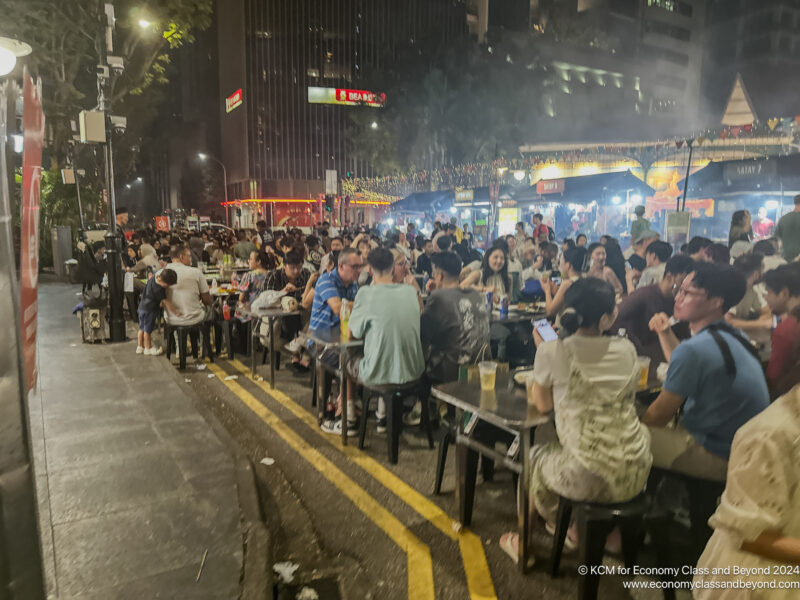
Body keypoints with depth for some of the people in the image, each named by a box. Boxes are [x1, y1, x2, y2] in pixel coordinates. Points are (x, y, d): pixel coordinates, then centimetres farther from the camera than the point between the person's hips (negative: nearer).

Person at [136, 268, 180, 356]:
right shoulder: (158, 289, -29)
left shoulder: (154, 277, -5)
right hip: (150, 310, -9)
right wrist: (176, 312, -25)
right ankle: (148, 349, 19)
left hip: (142, 307, 9)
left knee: (142, 328, 17)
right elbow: (165, 302, -27)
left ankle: (140, 347, 29)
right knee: (147, 330, 5)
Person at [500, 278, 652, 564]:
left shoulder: (551, 352, -11)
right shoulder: (627, 349, 1)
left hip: (590, 478, -4)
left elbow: (543, 404, 3)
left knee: (536, 457, 26)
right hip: (636, 475, 4)